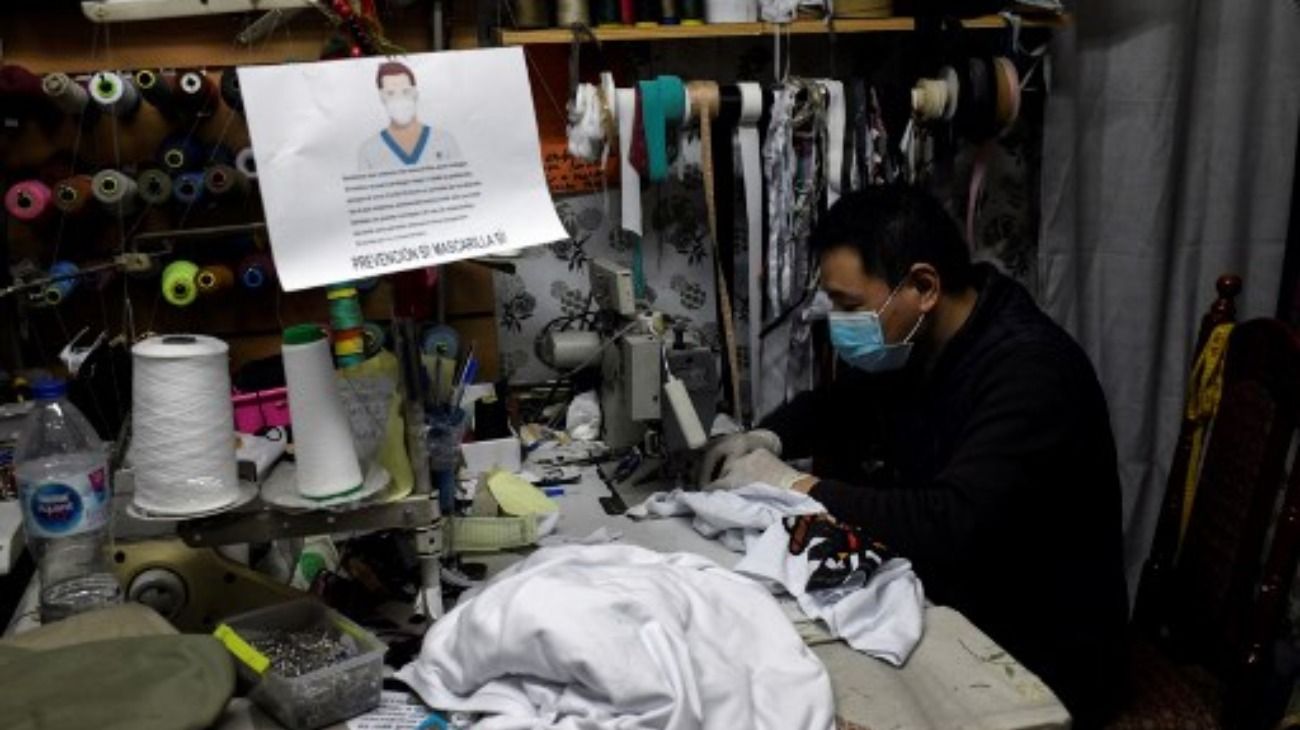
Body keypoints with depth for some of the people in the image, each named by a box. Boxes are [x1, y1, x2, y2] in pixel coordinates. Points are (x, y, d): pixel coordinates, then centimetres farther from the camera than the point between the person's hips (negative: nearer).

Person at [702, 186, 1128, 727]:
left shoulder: (1031, 372, -26)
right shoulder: (904, 346, -1)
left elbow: (953, 527, -37)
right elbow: (833, 404, 17)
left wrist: (794, 486, -28)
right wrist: (769, 438, -4)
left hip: (1036, 660, -7)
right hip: (942, 604, 7)